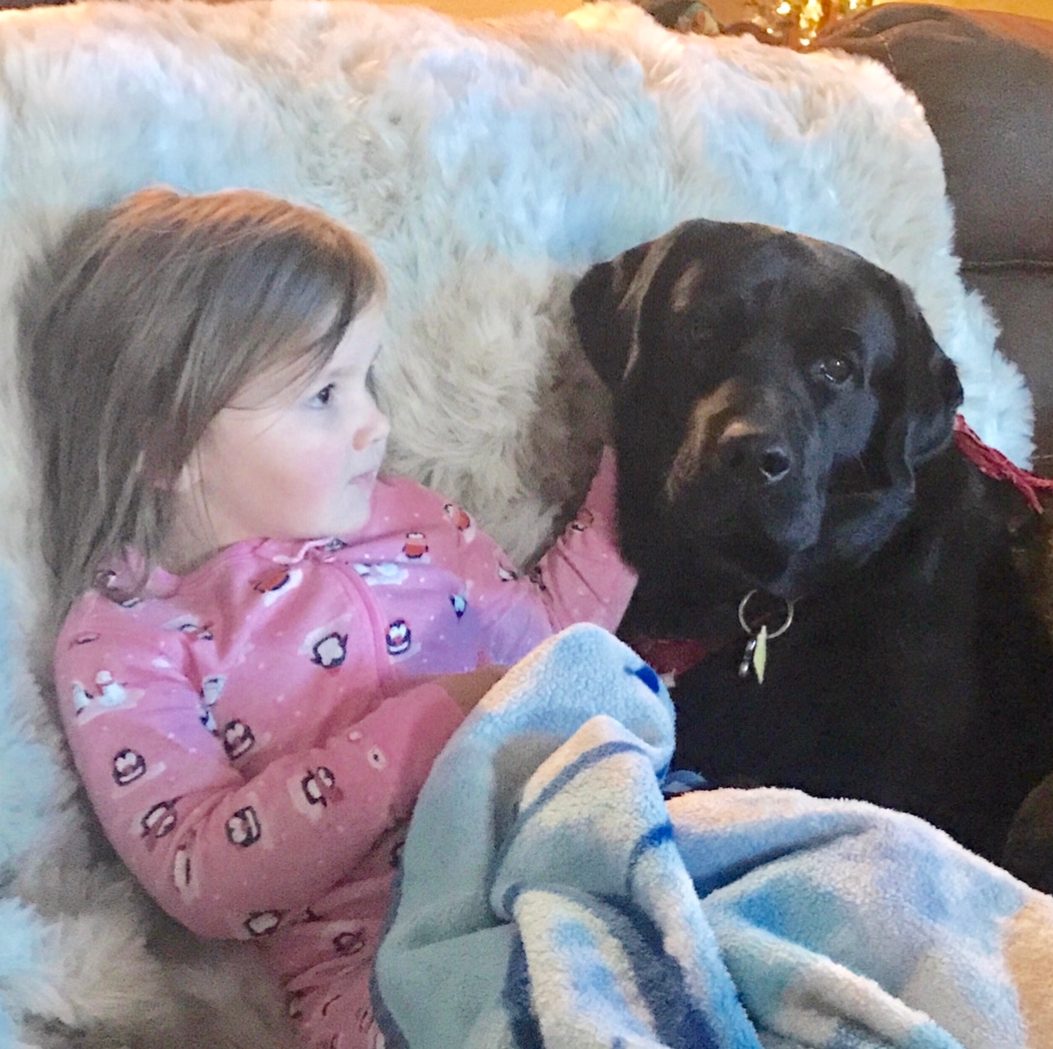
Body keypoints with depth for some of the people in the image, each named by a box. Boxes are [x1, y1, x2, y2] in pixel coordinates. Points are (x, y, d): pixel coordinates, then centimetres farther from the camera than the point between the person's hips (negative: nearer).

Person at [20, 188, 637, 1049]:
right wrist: (421, 728, -19)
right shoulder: (119, 645, -2)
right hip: (378, 959, -5)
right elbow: (204, 882, -13)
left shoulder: (399, 514, 14)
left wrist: (629, 480, 20)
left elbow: (546, 629, 27)